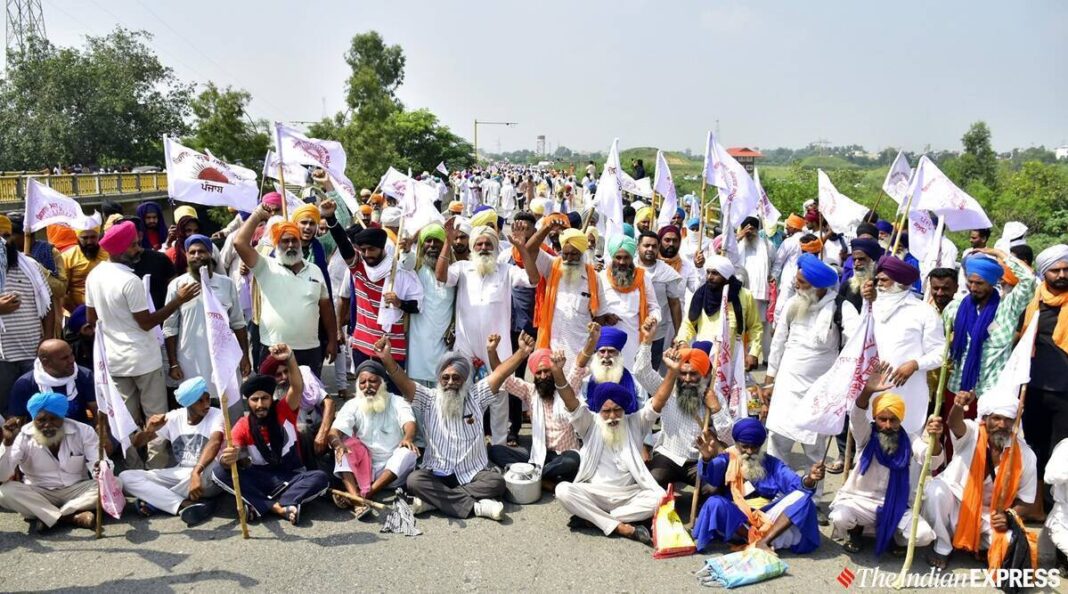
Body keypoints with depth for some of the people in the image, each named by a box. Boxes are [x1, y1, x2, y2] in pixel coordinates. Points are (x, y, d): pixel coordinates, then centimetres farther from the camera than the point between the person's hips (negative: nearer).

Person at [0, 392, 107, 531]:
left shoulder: (83, 431, -10)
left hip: (76, 490, 0)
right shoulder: (23, 436, -12)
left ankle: (49, 516, -26)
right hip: (37, 494, 0)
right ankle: (73, 518, -32)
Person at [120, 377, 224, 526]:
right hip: (178, 475, 5)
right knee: (126, 476, -13)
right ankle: (185, 505, -31)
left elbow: (215, 442, -34)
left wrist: (196, 472, -50)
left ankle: (153, 501, -17)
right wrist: (147, 430, -21)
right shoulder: (174, 417, 1)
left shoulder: (216, 415, -12)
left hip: (206, 477, -4)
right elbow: (136, 443, 4)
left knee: (212, 468, -40)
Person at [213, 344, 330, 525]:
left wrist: (290, 358, -42)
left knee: (321, 478, -32)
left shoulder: (285, 411, -4)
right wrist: (226, 459, -42)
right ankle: (279, 507, -37)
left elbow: (297, 387, -23)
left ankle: (260, 505, -36)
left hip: (292, 477, -1)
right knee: (220, 472, -25)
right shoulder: (243, 426, -1)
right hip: (261, 479, 1)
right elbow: (231, 453, -15)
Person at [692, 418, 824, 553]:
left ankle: (763, 542, -30)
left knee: (801, 496, -18)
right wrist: (707, 458, -42)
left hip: (767, 517, 2)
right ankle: (757, 541, -24)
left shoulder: (771, 463, 13)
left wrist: (809, 480, -27)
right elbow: (709, 474, -17)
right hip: (736, 519, -2)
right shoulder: (727, 460, 6)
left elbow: (795, 483, -3)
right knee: (714, 503, -31)